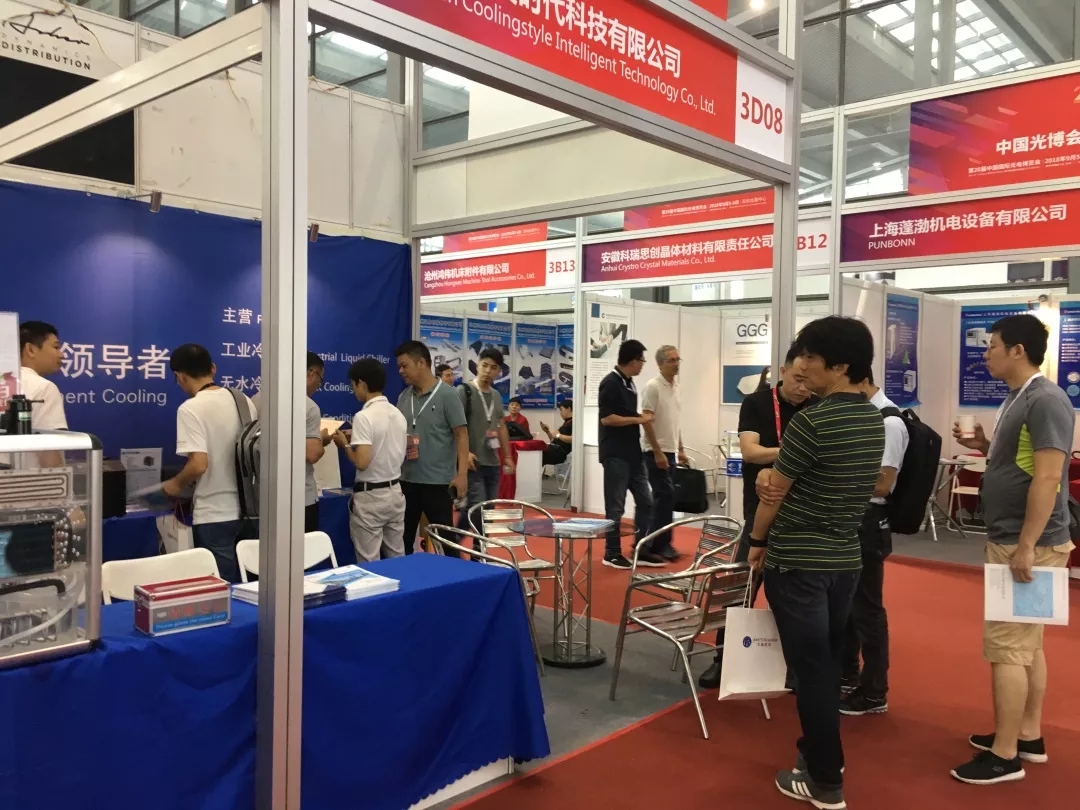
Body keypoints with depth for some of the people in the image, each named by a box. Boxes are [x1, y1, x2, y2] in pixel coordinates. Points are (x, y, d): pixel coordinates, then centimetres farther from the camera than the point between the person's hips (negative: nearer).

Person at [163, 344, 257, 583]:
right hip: (247, 509, 6)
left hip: (214, 515, -6)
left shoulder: (190, 408, -13)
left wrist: (176, 484, -3)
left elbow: (199, 464, -21)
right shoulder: (244, 401, 6)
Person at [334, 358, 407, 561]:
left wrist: (345, 444, -5)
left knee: (370, 563, 1)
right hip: (395, 491, 8)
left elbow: (362, 463, -23)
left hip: (370, 496, -8)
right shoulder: (398, 414, 6)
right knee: (397, 557, 15)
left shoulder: (364, 416, -18)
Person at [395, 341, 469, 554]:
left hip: (438, 481, -6)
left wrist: (462, 474, -17)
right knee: (403, 538, 13)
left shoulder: (447, 395, -8)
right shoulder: (403, 397, 8)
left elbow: (461, 434, -10)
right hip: (407, 480, 6)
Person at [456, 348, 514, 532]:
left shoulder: (497, 396, 14)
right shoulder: (464, 391, -7)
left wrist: (507, 456, 18)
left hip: (492, 462, 7)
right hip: (472, 462, -7)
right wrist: (464, 452, -22)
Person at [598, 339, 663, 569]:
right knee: (615, 507, 0)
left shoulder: (629, 383, 14)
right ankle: (612, 553, 11)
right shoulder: (610, 383, -14)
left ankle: (641, 551, 17)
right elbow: (607, 418, -20)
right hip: (615, 455, -9)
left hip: (633, 453, 9)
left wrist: (641, 418, 7)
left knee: (645, 502, 9)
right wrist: (639, 419, -14)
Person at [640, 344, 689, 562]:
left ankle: (654, 541, 17)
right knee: (665, 495, -10)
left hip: (670, 451, 8)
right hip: (656, 452, -8)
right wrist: (657, 452, -20)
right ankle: (661, 543, -2)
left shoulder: (675, 387, 13)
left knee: (663, 496, 10)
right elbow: (646, 421, -18)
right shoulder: (653, 387, -13)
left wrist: (680, 450, 18)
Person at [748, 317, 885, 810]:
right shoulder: (874, 421, 5)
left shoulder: (811, 421, -20)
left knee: (810, 669, 3)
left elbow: (775, 492, -9)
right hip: (845, 559, 8)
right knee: (828, 663, 19)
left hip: (797, 562, -8)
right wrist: (770, 476, -4)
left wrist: (757, 540, 7)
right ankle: (820, 753, 34)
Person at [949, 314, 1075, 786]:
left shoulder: (1046, 400, -17)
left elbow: (1048, 477, -23)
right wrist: (985, 446, 6)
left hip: (1030, 546, -10)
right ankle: (1029, 736, 28)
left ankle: (1005, 756, 4)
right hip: (1010, 541, 10)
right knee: (1027, 643, 16)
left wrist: (1026, 547, -24)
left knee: (1006, 646, -5)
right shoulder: (1016, 400, 12)